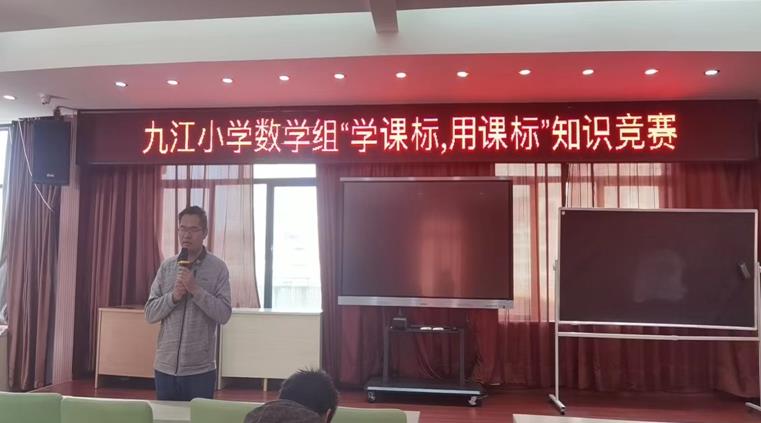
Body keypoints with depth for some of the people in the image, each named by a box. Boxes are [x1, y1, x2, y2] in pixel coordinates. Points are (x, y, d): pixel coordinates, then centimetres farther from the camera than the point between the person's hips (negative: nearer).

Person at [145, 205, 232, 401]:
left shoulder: (218, 268, -5)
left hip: (200, 369, -3)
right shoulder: (166, 266, 4)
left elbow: (224, 314, -12)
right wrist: (173, 296, -15)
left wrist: (196, 290, -20)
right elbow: (150, 313, 2)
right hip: (165, 366, 3)